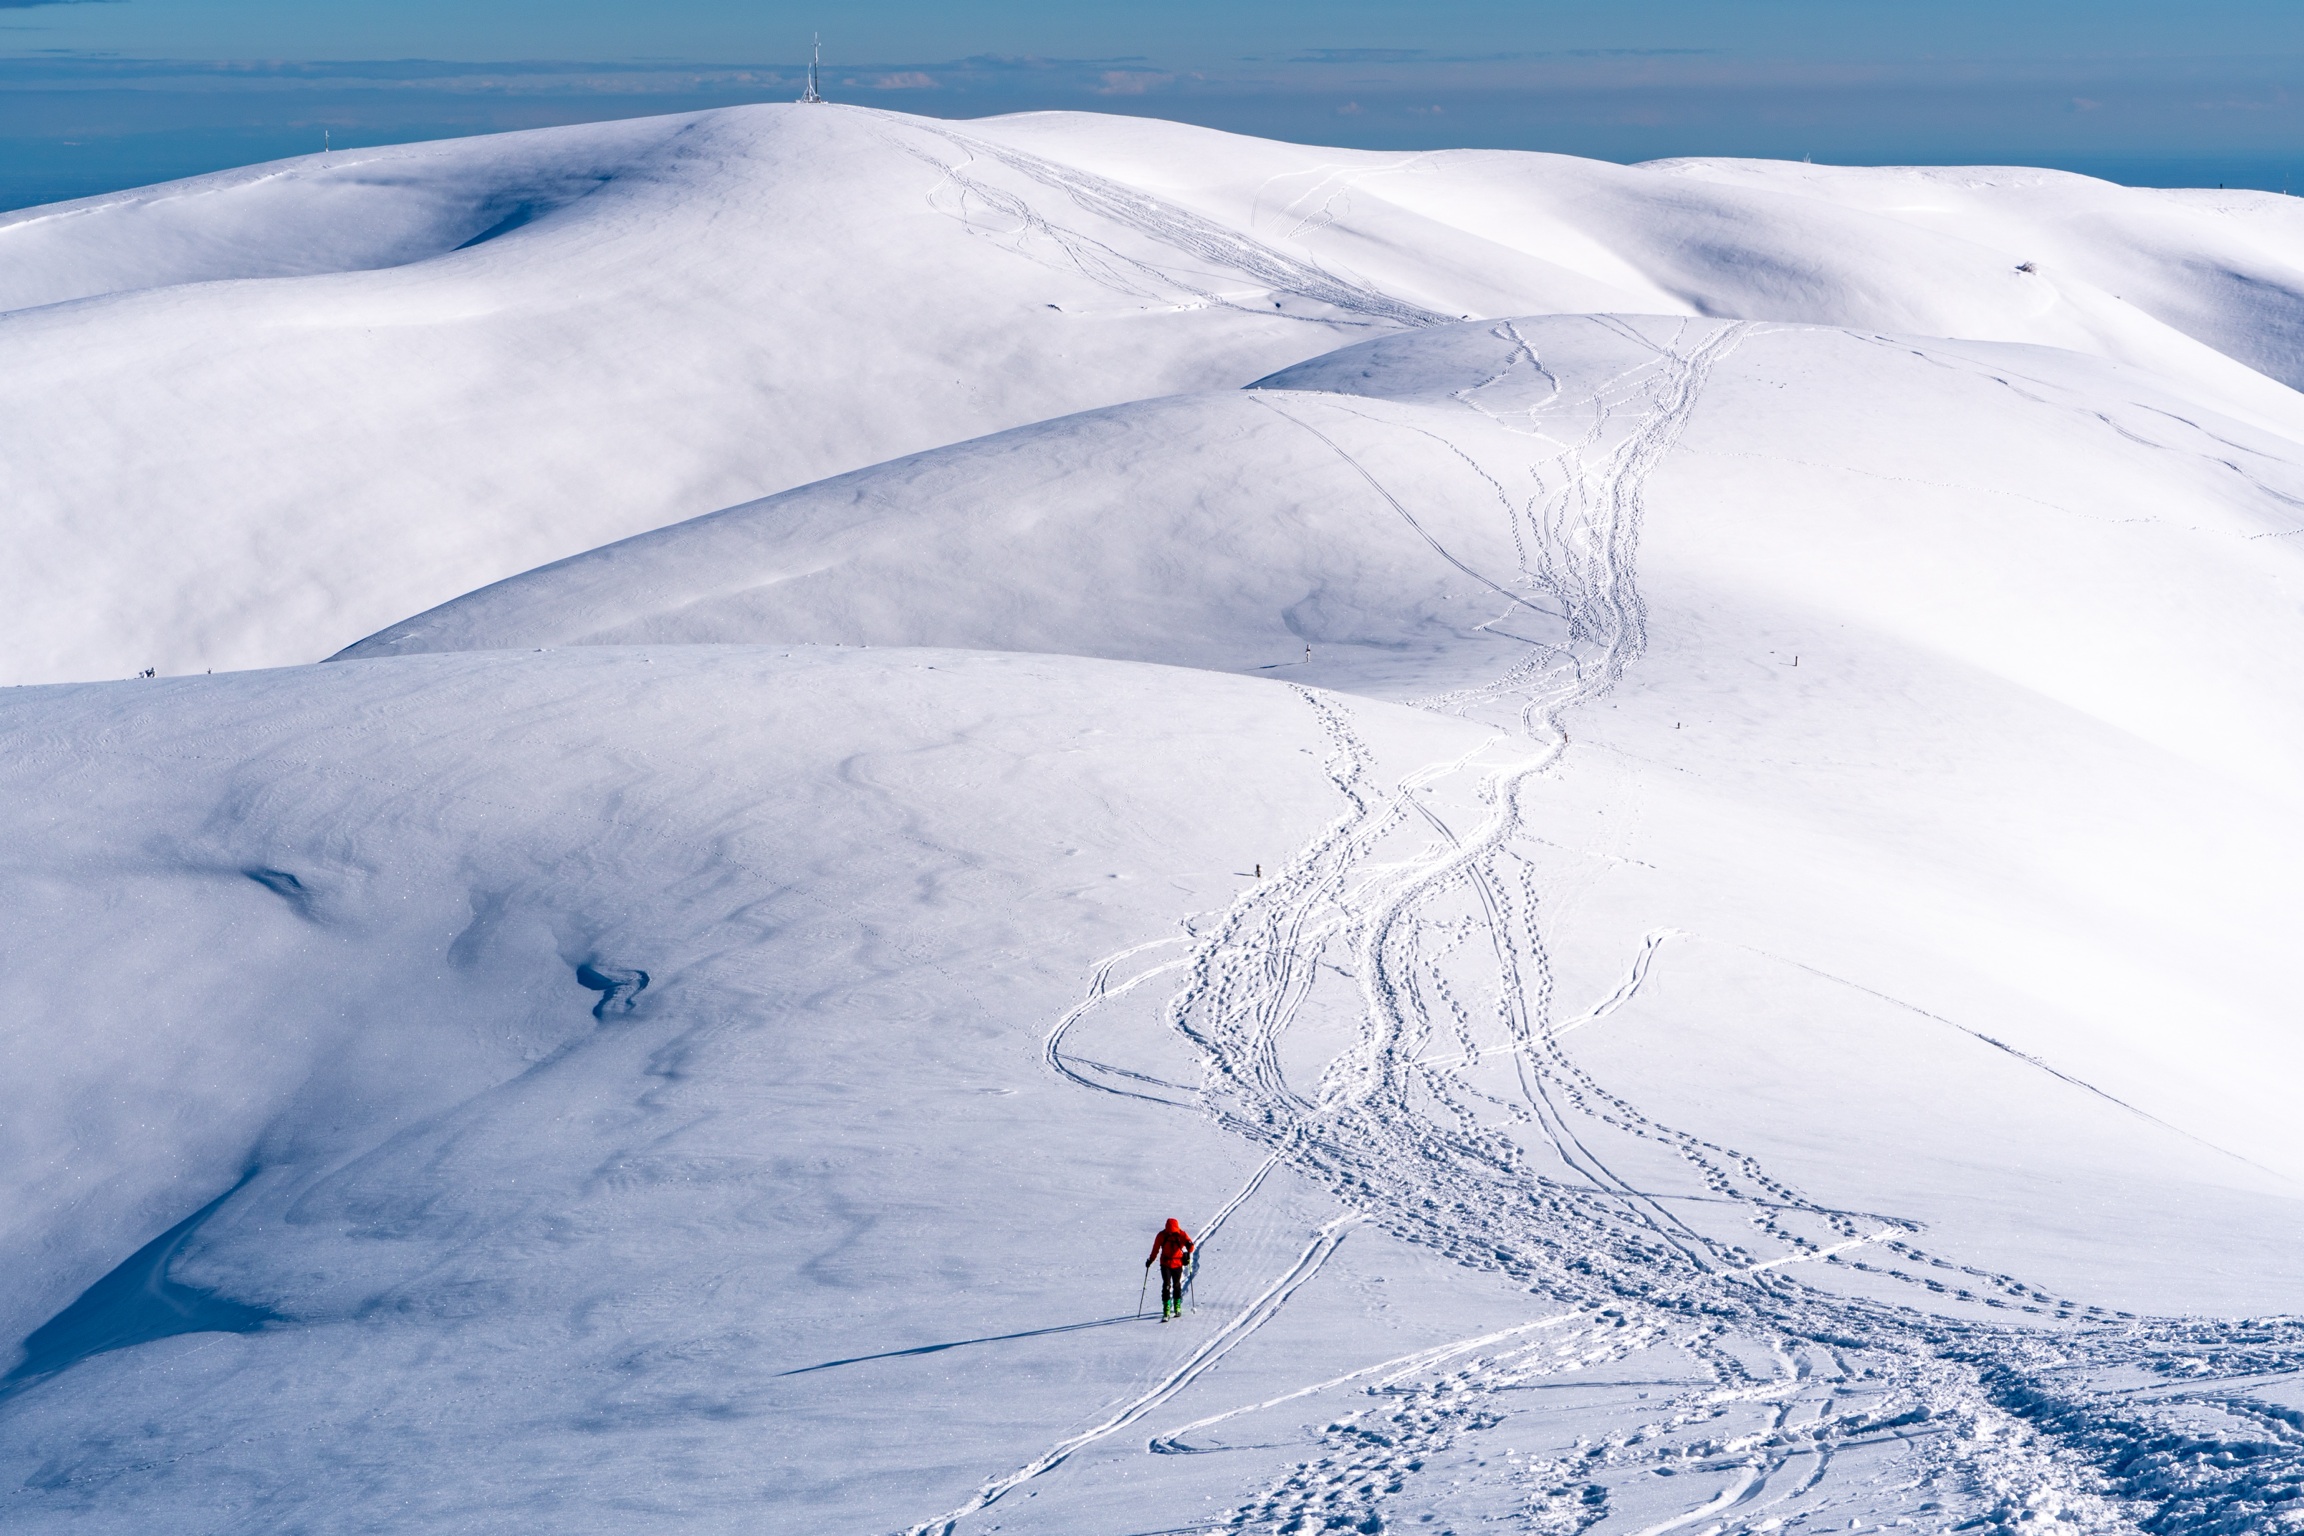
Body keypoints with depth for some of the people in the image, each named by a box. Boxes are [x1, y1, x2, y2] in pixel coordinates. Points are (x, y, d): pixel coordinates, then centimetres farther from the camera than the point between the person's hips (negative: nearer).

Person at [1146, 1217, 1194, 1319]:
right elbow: (1155, 1249, 3)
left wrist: (1189, 1245, -43)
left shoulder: (1181, 1234, -10)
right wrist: (1150, 1260, 4)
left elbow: (1190, 1245, -20)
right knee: (1166, 1285, -13)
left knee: (1177, 1285, 13)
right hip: (1165, 1264, -1)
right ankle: (1166, 1311, -15)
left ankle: (1177, 1308, 34)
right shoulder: (1162, 1235, -9)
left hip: (1177, 1264, 1)